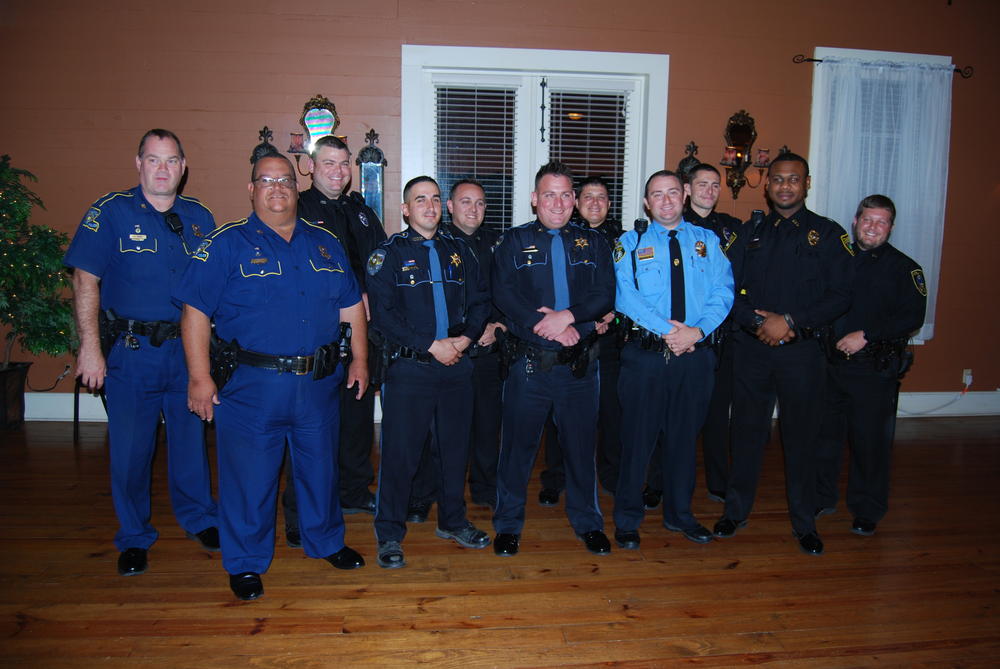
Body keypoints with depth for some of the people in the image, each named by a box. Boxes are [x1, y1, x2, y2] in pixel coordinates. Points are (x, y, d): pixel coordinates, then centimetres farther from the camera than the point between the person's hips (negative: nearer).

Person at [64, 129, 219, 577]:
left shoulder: (199, 217, 6)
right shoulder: (110, 212, -4)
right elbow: (86, 279, -7)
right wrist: (90, 346, -13)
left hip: (187, 350, 3)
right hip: (130, 350, -2)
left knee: (191, 438, 12)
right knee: (130, 447, 5)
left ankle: (199, 518, 32)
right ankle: (134, 537, 23)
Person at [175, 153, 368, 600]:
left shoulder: (325, 244, 10)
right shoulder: (226, 244, -4)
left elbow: (351, 306, 15)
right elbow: (195, 311, -8)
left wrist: (359, 360, 9)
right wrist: (200, 376, -14)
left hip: (319, 384, 4)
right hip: (251, 385, -4)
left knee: (320, 467, 17)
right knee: (249, 477, 6)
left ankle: (325, 541, 38)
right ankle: (246, 563, 25)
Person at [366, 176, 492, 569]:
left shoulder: (459, 251, 13)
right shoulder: (389, 253, 0)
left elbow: (479, 302, 11)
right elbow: (382, 314, -10)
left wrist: (465, 338, -8)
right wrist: (431, 345, -15)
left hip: (457, 365, 4)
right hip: (409, 367, -4)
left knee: (455, 447, 13)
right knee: (400, 452, 0)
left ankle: (452, 521, 31)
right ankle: (389, 534, 15)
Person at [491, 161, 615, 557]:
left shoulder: (594, 243, 11)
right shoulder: (514, 242, 6)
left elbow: (605, 296, 0)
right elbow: (503, 294, -7)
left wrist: (567, 316, -17)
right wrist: (545, 326, -17)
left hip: (580, 362, 2)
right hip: (528, 361, -1)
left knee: (581, 444, 11)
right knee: (518, 444, 5)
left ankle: (588, 522, 28)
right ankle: (508, 524, 22)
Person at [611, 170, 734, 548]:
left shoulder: (707, 241, 10)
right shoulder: (631, 243, 4)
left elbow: (723, 291, 0)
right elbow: (624, 293, -10)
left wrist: (697, 330, -17)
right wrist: (666, 330, -19)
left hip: (695, 354, 3)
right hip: (645, 354, -2)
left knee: (684, 436, 15)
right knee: (637, 436, 4)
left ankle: (679, 514, 32)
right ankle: (627, 519, 20)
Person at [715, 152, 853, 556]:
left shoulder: (828, 234, 4)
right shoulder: (751, 234, 11)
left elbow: (840, 295, -5)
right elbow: (728, 289, 4)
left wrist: (790, 321, -15)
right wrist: (758, 321, -12)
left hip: (802, 350, -2)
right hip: (751, 348, 2)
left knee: (802, 435, 6)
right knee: (747, 431, 9)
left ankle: (804, 523, 22)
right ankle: (736, 511, 25)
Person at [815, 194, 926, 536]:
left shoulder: (904, 268, 1)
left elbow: (912, 317, -9)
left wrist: (866, 336, -17)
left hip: (875, 369, -3)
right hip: (830, 363, 3)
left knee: (870, 441, 3)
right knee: (824, 434, 10)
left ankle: (867, 511, 20)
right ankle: (821, 498, 27)